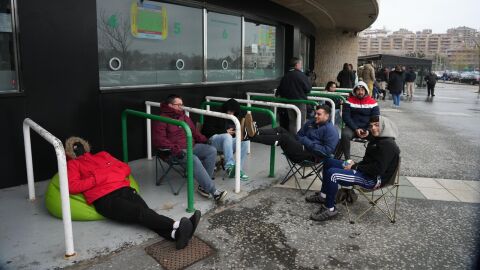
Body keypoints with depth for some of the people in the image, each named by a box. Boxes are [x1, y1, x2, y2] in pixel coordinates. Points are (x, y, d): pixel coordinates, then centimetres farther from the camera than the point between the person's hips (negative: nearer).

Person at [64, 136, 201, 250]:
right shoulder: (73, 164, 20)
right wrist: (98, 178, -5)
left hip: (123, 189, 4)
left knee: (145, 211, -25)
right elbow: (72, 187, 1)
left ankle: (176, 233, -51)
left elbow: (126, 168, 27)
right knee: (140, 212, -29)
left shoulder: (102, 155, 32)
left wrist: (113, 175, 6)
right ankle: (177, 225, -51)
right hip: (104, 199, -4)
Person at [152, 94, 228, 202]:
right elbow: (158, 139, -12)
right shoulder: (162, 120, -2)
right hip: (176, 151, -7)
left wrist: (205, 140, 8)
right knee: (194, 160, -35)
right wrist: (175, 149, -23)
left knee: (212, 150, -17)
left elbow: (194, 132, 26)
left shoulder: (184, 117, 20)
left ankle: (203, 186, -16)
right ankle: (213, 191, -31)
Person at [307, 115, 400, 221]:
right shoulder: (377, 139, 13)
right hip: (366, 171, 11)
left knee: (332, 173, -28)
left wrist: (355, 167, -17)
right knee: (329, 162, 14)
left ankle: (330, 209, -16)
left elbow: (378, 169, -25)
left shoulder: (388, 145, -18)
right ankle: (323, 195, 19)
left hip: (374, 179, -11)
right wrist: (355, 165, -4)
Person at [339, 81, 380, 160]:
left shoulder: (372, 102, 4)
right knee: (345, 135, -32)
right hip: (352, 127, -1)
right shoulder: (350, 100, 1)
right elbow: (346, 116, -4)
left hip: (367, 129, 1)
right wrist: (356, 129, -15)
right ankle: (347, 159, -16)